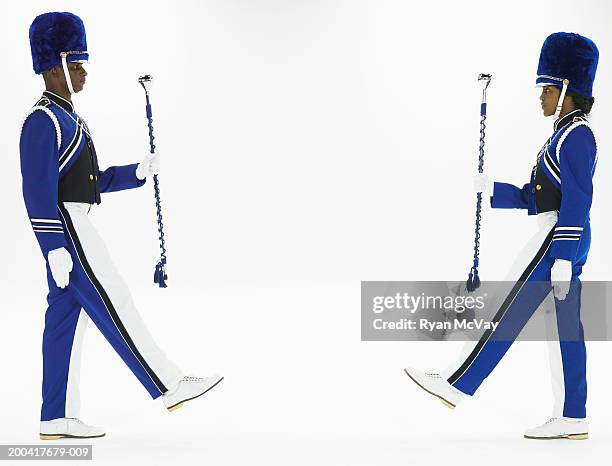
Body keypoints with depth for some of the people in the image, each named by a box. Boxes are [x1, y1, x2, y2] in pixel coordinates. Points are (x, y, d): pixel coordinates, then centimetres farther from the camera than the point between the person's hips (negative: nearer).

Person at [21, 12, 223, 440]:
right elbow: (38, 191, -19)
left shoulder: (67, 118, 19)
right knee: (113, 305, -8)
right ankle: (169, 385, -5)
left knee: (67, 318, 7)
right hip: (64, 229, -10)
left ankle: (58, 418, 9)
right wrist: (56, 250, -23)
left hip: (72, 226, 10)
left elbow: (88, 180, 23)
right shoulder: (43, 121, -13)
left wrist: (139, 171, 10)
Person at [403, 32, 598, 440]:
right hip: (566, 241, 10)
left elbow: (577, 201, -20)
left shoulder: (575, 135, -13)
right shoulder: (568, 134, 18)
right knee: (565, 328, 7)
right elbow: (532, 196, 20)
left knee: (509, 314, -5)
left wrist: (562, 261, -23)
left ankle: (456, 386, 1)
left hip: (559, 238, -10)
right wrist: (486, 186, 8)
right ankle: (572, 418, 9)